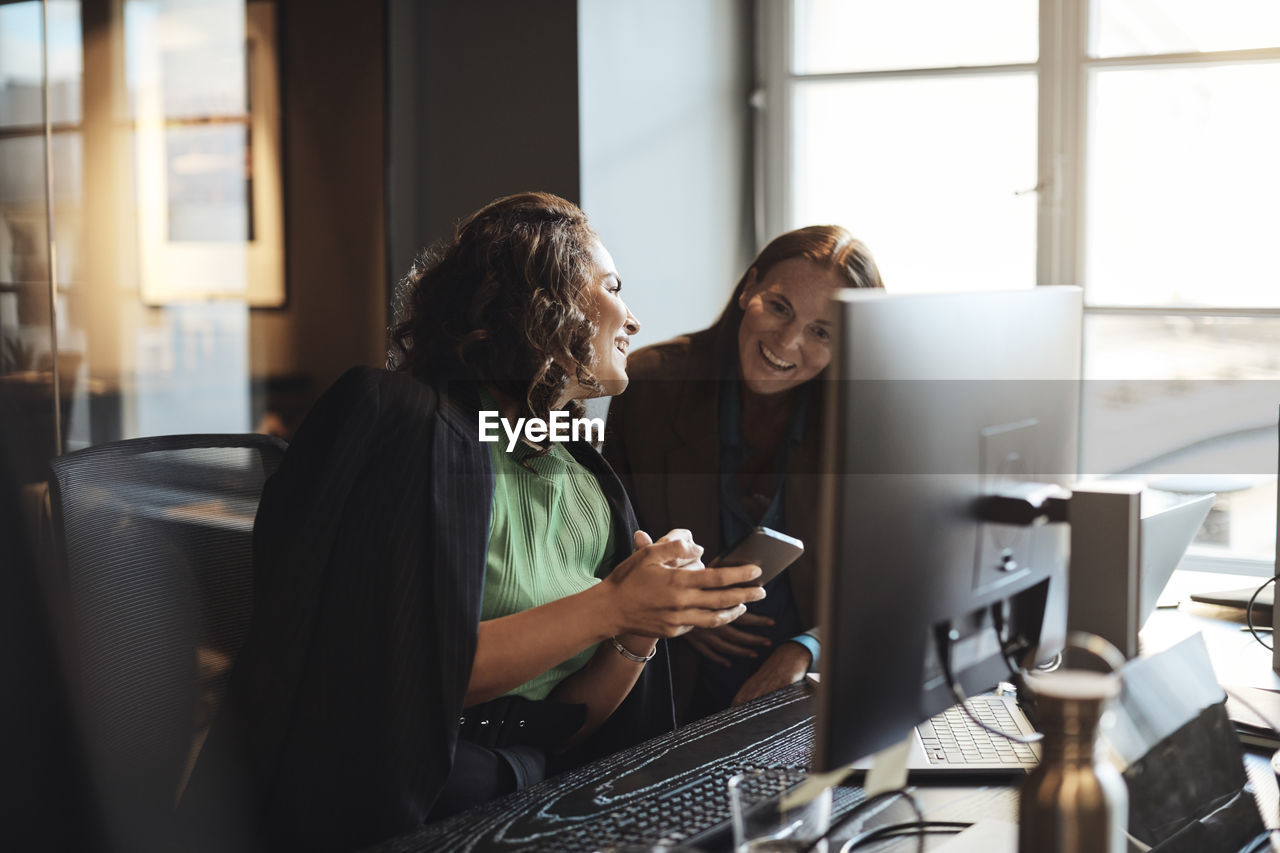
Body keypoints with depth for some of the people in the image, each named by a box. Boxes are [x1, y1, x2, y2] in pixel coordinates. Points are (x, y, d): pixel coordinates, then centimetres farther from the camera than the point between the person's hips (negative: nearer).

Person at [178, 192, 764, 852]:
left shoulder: (587, 481, 14)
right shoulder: (416, 424, -9)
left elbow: (566, 723, 11)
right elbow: (409, 677, -18)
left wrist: (637, 634, -8)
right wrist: (607, 608, -19)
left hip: (535, 786, 7)